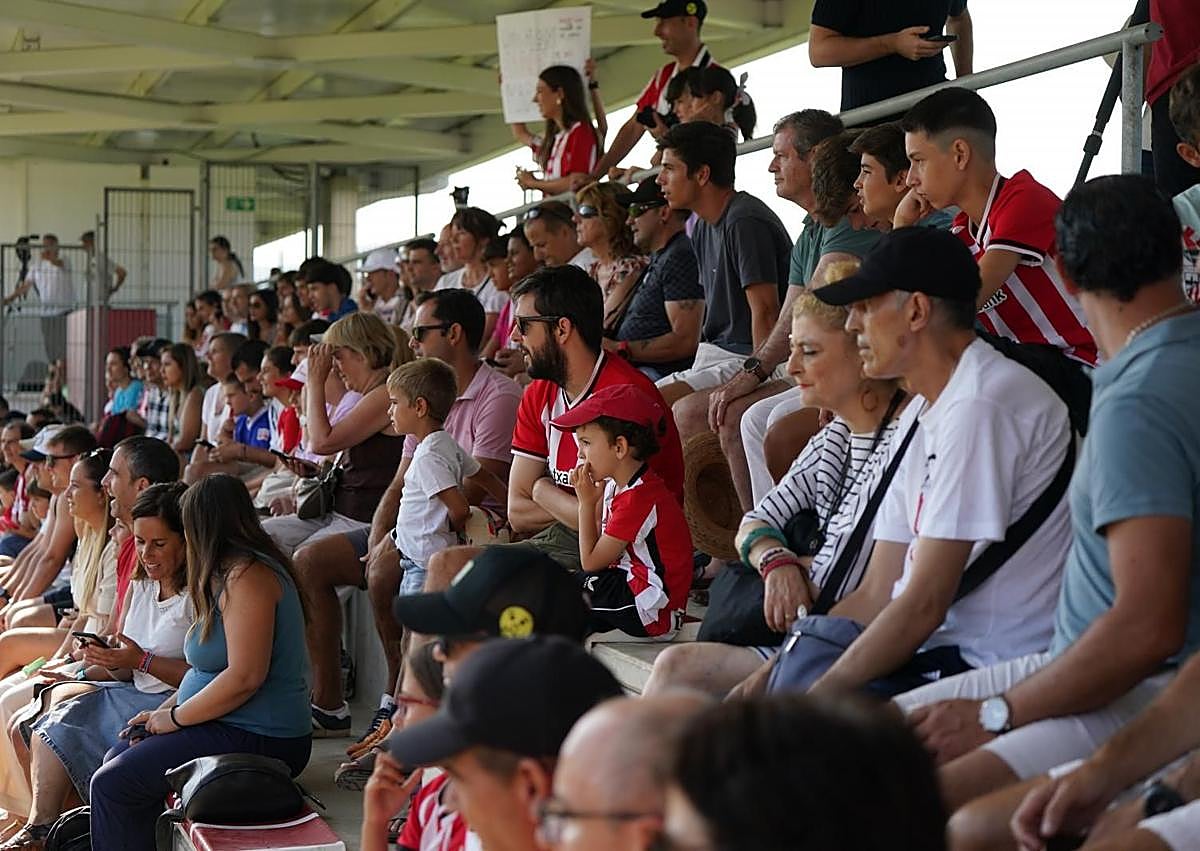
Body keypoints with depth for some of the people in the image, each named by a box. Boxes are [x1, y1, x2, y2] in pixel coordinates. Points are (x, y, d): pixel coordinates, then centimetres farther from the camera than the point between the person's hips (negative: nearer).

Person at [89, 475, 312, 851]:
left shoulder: (248, 576, -18)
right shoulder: (231, 572, 16)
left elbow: (245, 677, -25)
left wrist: (176, 717, -13)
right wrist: (163, 710, 8)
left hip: (257, 739, -11)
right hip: (229, 727, 11)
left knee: (111, 784, -11)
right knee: (116, 760, 16)